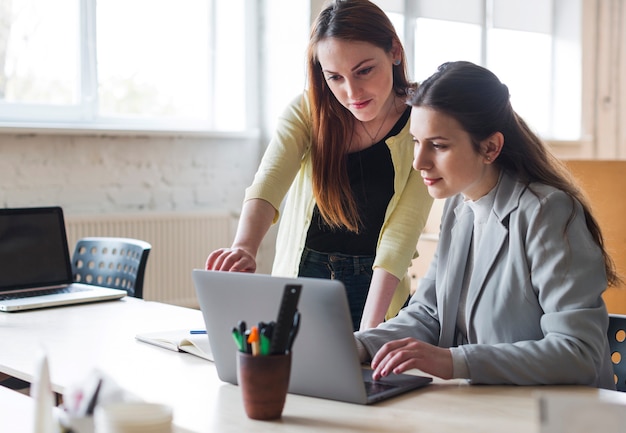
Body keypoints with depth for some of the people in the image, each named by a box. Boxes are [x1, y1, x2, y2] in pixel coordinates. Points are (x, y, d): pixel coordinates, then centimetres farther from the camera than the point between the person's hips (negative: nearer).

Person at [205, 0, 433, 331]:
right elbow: (267, 185, -24)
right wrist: (244, 248, -45)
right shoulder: (307, 111, -8)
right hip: (301, 276, 1)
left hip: (374, 286, -1)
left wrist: (370, 329, -29)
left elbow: (401, 232, -19)